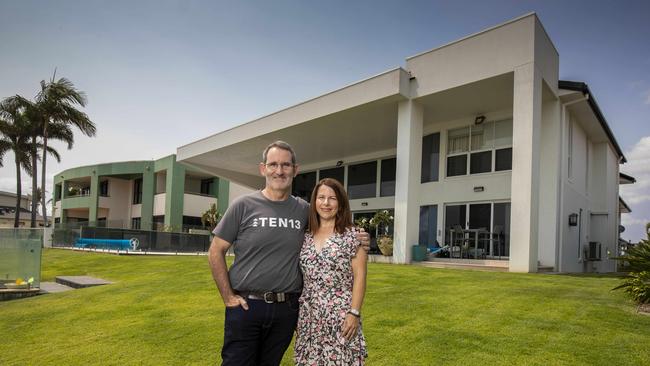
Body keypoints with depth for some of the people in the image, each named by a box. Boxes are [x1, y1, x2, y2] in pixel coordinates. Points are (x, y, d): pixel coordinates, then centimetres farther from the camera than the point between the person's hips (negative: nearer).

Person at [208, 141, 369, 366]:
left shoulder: (304, 209, 3)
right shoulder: (243, 205, -5)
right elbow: (216, 252, -1)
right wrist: (228, 297, -5)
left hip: (287, 309, 3)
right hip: (246, 305, -2)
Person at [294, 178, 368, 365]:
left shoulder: (352, 235, -4)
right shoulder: (306, 237, 8)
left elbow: (359, 276, -7)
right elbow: (300, 276, 12)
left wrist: (354, 313, -14)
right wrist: (295, 312, 11)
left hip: (340, 316, -4)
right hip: (309, 317, 4)